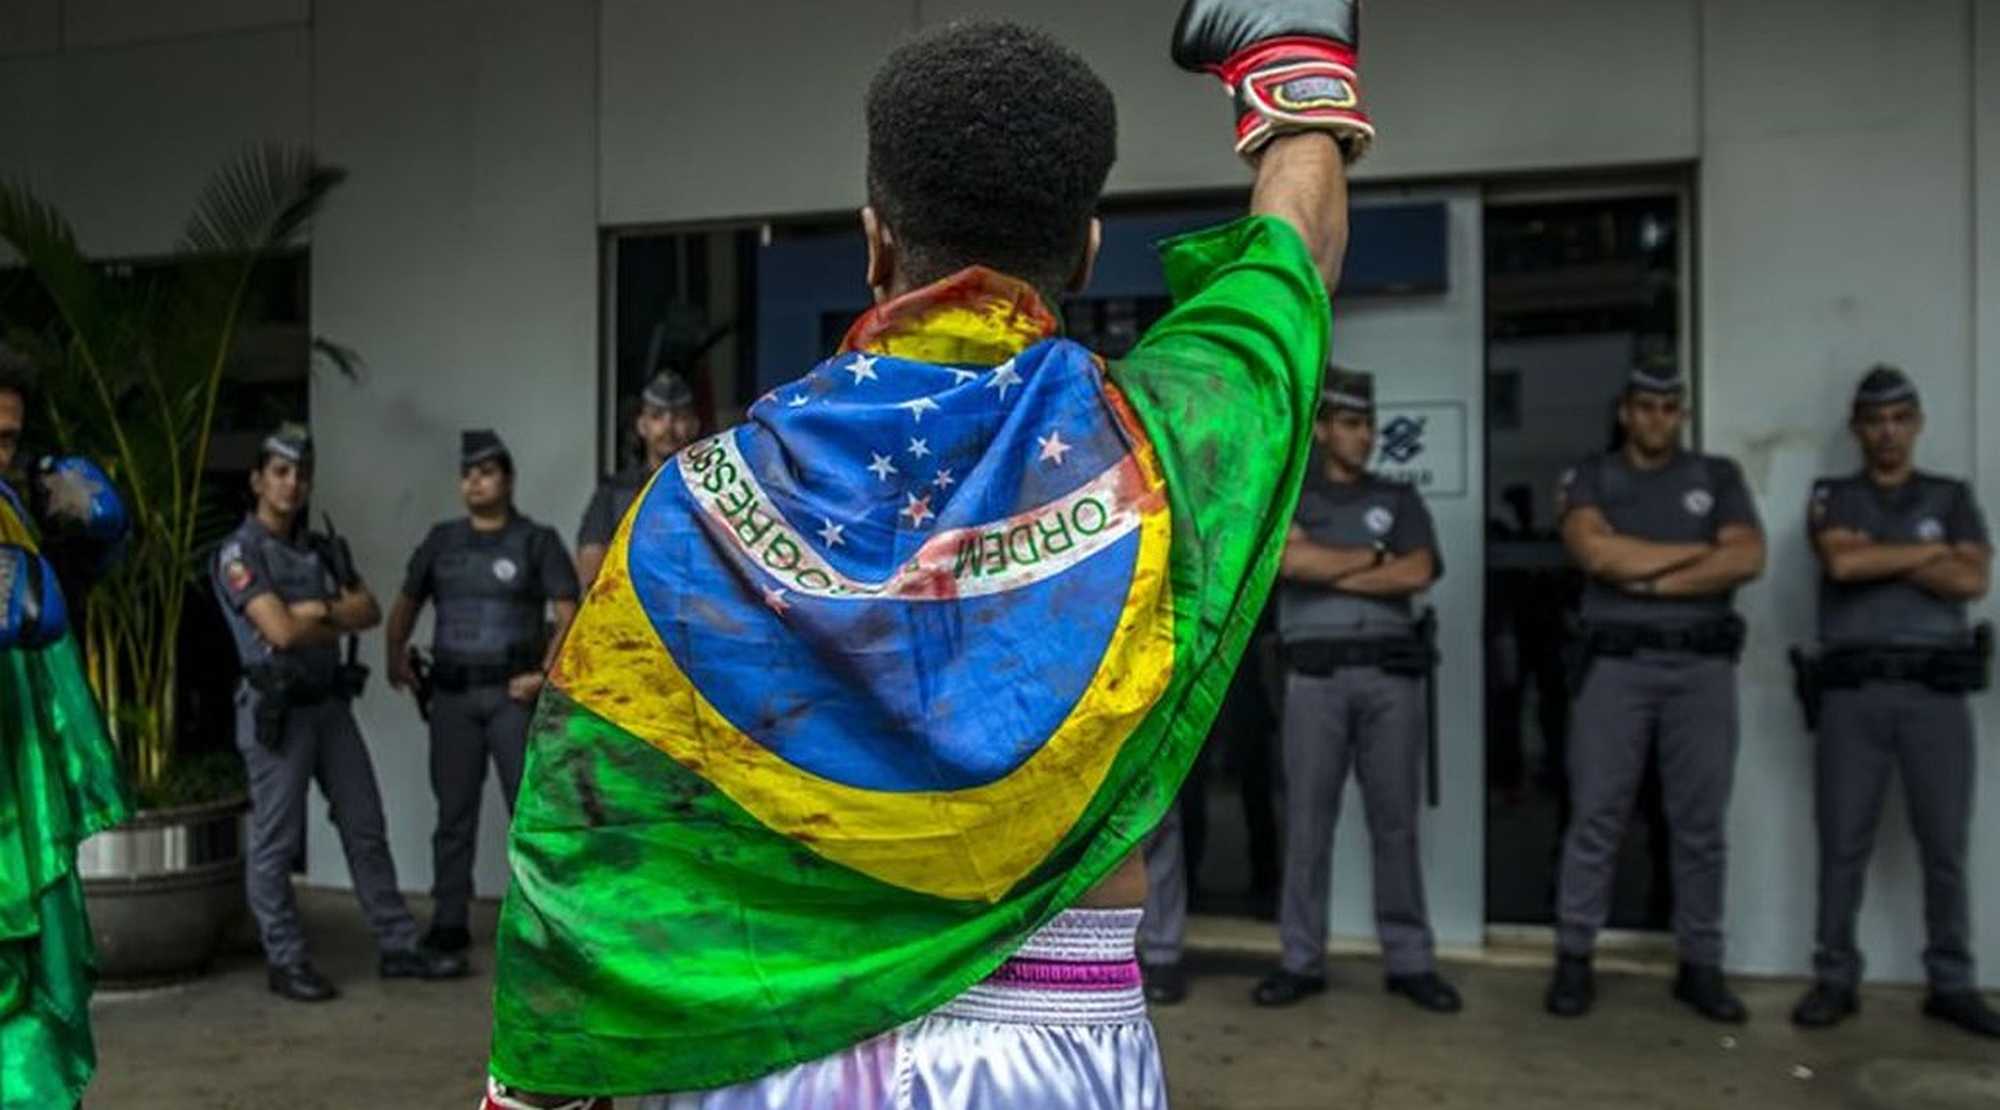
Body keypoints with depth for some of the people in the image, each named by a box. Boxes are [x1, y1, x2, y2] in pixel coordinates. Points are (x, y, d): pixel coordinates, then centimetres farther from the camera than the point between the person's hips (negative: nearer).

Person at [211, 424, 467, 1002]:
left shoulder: (324, 549, 12)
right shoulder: (239, 552, -8)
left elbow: (370, 610, 1)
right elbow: (281, 631, -19)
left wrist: (317, 610, -15)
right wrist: (338, 622, -4)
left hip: (331, 702, 7)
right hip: (277, 709, -7)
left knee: (366, 830, 9)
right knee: (275, 843, 3)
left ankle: (400, 947, 16)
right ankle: (286, 963, 14)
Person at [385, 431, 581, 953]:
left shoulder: (536, 541, 0)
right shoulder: (441, 541, 12)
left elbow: (570, 615, -6)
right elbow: (406, 603, 17)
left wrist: (545, 674, -15)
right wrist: (396, 656, 3)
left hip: (512, 693, -3)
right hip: (451, 694, 4)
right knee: (454, 812, 9)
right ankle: (449, 922, 18)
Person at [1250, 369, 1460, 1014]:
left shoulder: (1398, 500, 15)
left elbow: (1418, 574, -1)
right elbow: (1289, 560, -10)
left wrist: (1331, 572, -3)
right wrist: (1373, 556, -2)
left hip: (1391, 672, 1)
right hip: (1316, 674, -1)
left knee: (1395, 820, 5)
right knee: (1308, 820, 1)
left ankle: (1409, 960, 12)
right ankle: (1301, 960, 8)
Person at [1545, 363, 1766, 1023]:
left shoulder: (1718, 477, 12)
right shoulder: (1590, 478, 8)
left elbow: (1748, 560, -3)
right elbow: (1597, 553, -10)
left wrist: (1650, 580, -9)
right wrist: (1699, 550, -3)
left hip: (1703, 665, 2)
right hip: (1616, 663, -1)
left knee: (1701, 824, 5)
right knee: (1595, 818, -1)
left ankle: (1700, 966, 14)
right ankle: (1574, 960, 6)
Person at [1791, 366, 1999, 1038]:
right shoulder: (1833, 498, 10)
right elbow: (1842, 564, -11)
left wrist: (1877, 555, -5)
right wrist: (1929, 550, -3)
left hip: (1937, 689, 1)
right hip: (1853, 691, -1)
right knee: (1843, 844, 1)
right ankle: (1835, 980, 8)